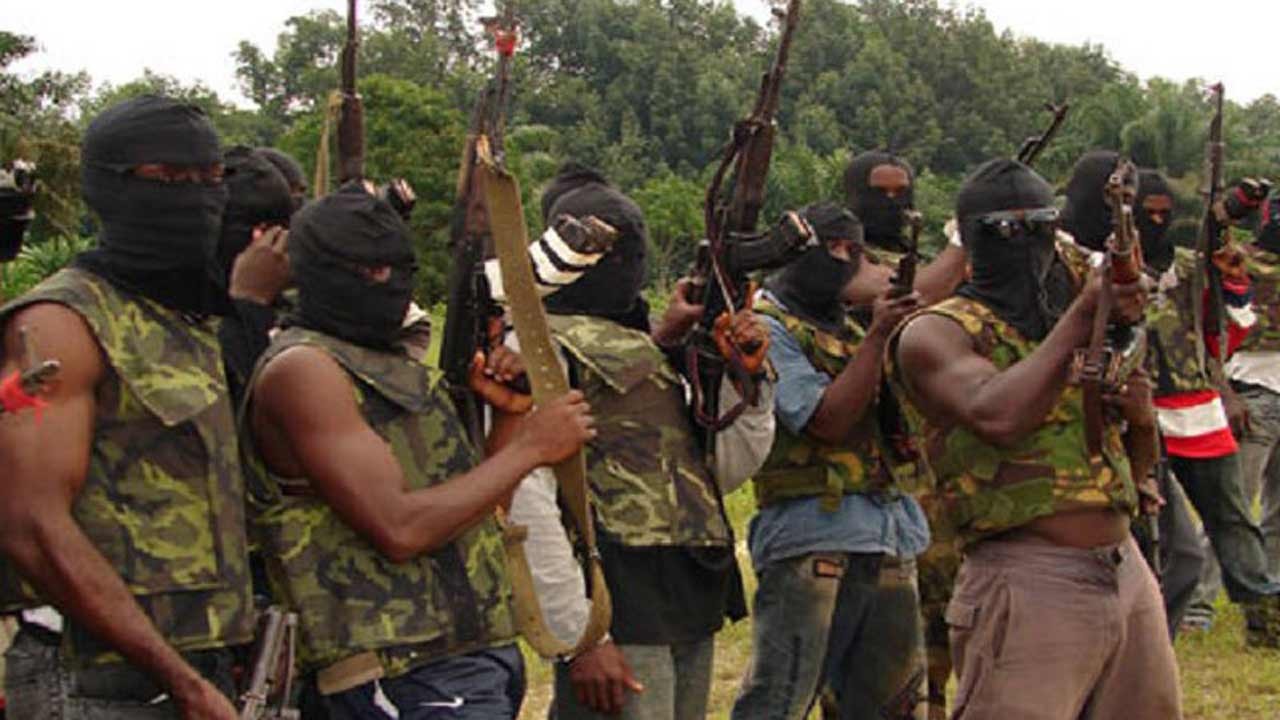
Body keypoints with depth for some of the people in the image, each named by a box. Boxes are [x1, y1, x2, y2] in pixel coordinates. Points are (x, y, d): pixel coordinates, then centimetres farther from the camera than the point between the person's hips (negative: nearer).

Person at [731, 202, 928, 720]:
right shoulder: (766, 329, -3)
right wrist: (877, 337, -13)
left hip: (892, 543, 8)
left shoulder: (850, 332, 19)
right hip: (813, 540, -7)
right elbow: (827, 421, -14)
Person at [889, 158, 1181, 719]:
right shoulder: (935, 332, -3)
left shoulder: (1074, 304, 17)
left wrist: (1141, 414, 1)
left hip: (1130, 574, 7)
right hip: (1029, 585, -7)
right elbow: (998, 418, -24)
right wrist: (1078, 320, -21)